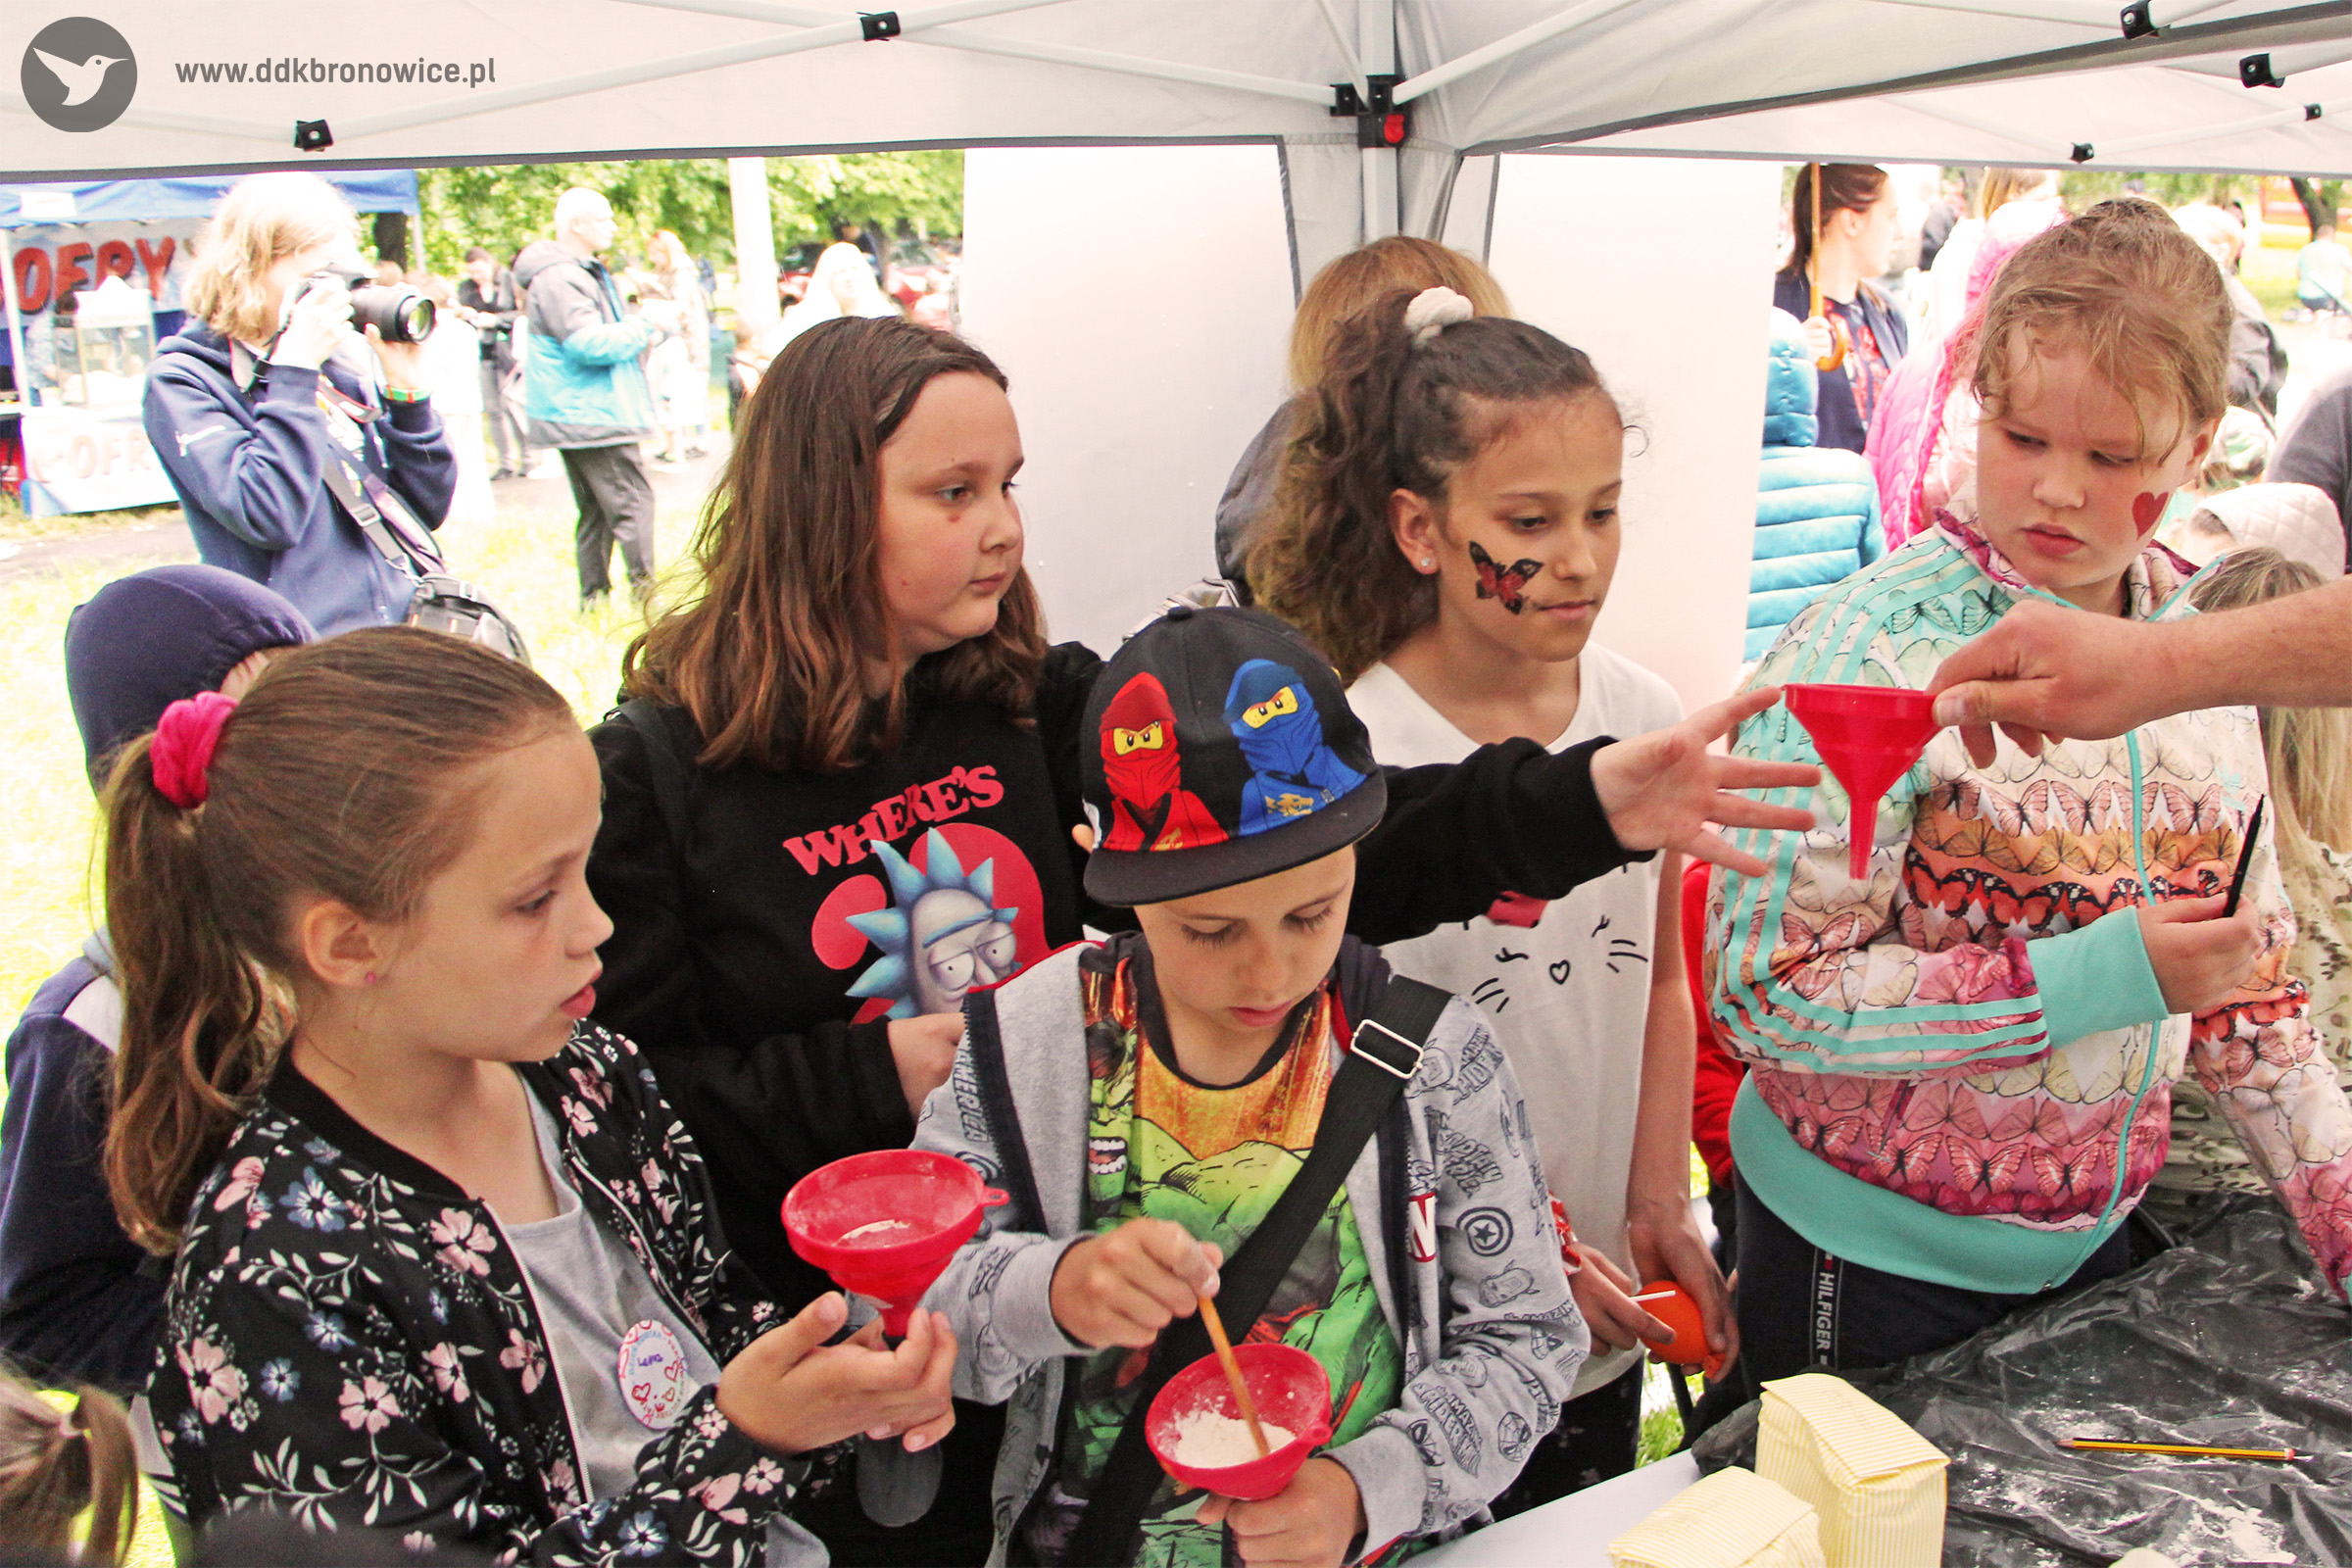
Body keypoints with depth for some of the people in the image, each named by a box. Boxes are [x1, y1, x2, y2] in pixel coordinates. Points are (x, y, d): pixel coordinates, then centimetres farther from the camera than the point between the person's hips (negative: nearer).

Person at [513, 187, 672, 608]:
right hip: (589, 415, -11)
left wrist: (643, 333, 9)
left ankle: (594, 596, 18)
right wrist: (646, 324, -13)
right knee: (632, 501, -11)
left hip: (583, 413, 11)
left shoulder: (584, 272, 20)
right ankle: (644, 590, -9)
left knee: (596, 509, 13)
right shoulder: (558, 278, -15)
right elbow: (590, 343, -24)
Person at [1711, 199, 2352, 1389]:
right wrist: (2102, 974, -26)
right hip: (1875, 1252, -6)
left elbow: (2248, 981, 9)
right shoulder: (1867, 652, -20)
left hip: (2091, 1235, 6)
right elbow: (1760, 990, -25)